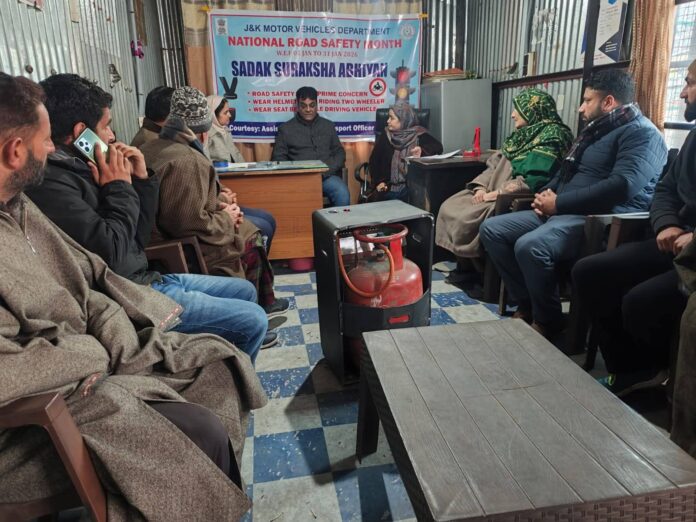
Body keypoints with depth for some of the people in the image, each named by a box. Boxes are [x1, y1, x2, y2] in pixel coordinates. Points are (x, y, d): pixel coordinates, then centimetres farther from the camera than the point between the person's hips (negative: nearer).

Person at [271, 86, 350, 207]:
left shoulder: (328, 125, 21)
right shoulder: (286, 128, 15)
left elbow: (339, 152, 17)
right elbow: (278, 158, 11)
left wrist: (327, 170, -3)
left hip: (327, 175, 2)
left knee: (343, 194, -30)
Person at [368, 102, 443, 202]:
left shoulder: (419, 135, 3)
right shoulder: (386, 135, 10)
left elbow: (438, 147, -10)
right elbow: (374, 160, 9)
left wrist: (422, 151, -30)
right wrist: (378, 182, -5)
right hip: (387, 188, 2)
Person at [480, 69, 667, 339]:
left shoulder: (641, 133, -7)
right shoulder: (596, 130, 23)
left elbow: (621, 186, -23)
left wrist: (559, 203, -18)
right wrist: (546, 193, 4)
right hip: (561, 213, 10)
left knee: (529, 246, -35)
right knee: (491, 228, -3)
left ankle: (548, 322, -11)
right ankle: (526, 305, 1)